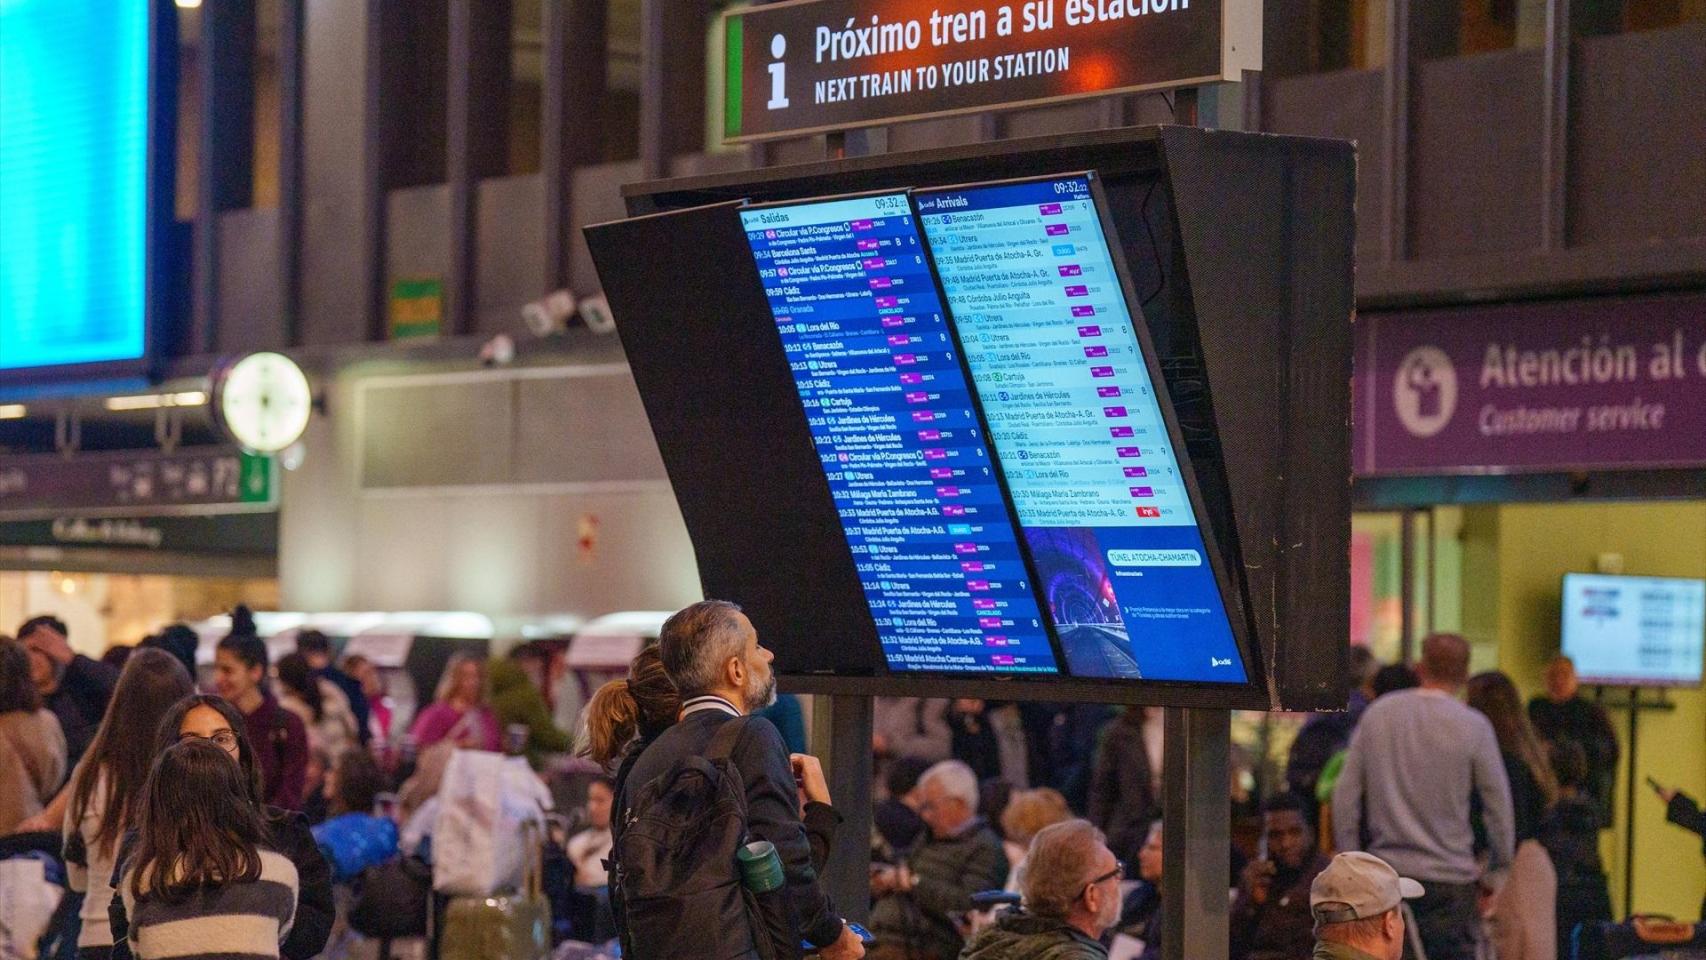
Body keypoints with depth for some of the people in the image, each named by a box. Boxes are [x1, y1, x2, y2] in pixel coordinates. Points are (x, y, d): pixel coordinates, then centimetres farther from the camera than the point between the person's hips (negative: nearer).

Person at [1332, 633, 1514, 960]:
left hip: (1385, 871, 3)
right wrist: (1497, 875, 9)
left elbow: (1345, 796, 4)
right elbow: (1498, 808, -2)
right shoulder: (1474, 727, -6)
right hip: (1449, 879, -3)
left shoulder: (1376, 715, 4)